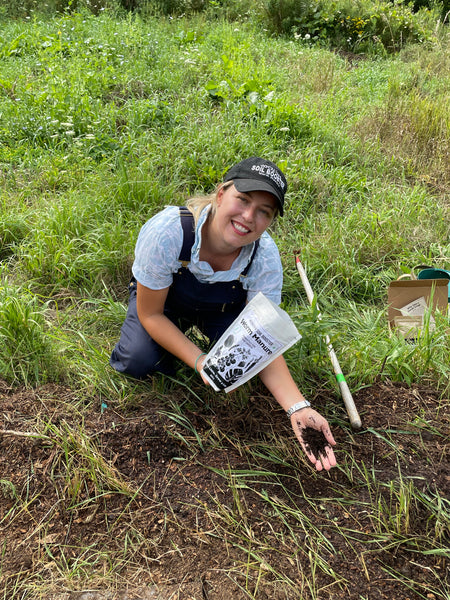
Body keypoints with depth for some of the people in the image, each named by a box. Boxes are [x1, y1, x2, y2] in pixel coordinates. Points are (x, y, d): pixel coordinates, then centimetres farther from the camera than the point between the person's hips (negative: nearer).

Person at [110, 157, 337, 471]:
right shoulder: (167, 232, -39)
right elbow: (150, 314, -25)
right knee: (138, 362, -25)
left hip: (222, 308, 2)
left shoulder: (265, 258, -31)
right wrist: (199, 361, -37)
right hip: (162, 299, -1)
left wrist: (298, 409, -40)